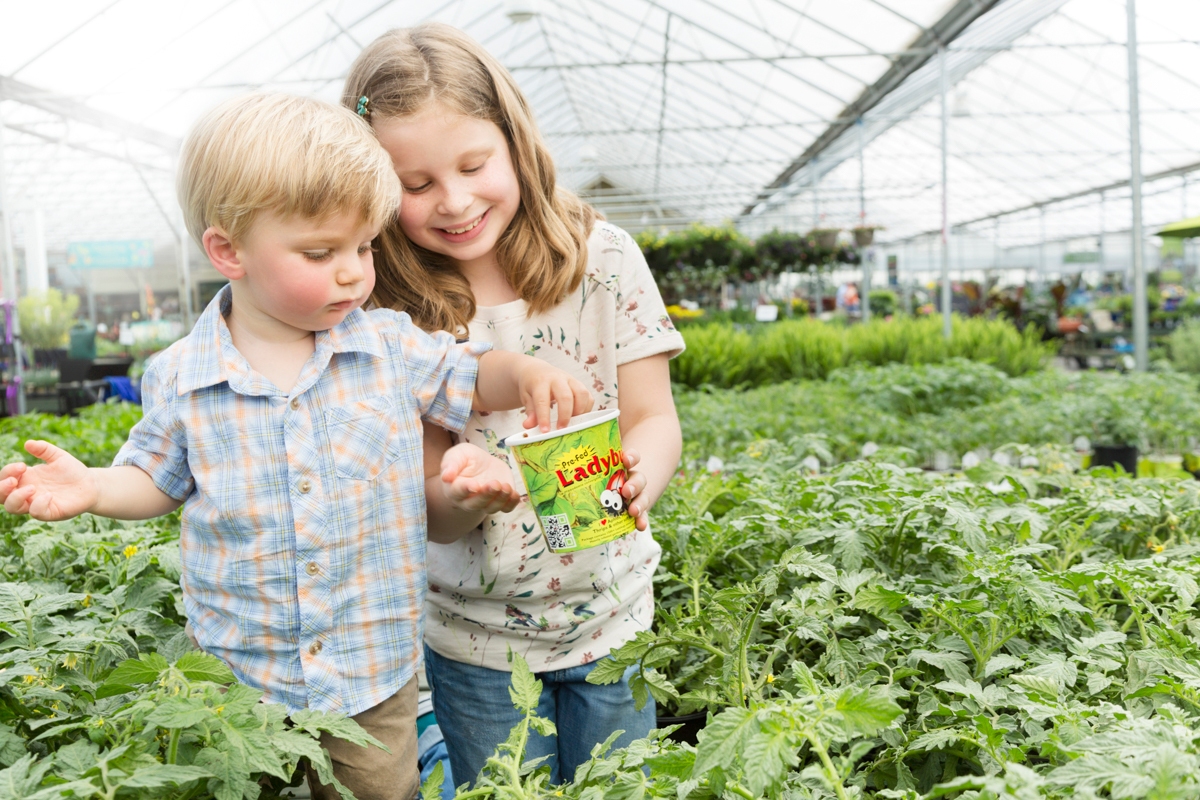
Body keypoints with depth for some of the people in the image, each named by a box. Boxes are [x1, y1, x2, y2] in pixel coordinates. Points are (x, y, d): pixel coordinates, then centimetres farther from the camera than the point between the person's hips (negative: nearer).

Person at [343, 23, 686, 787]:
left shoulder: (603, 258, -10)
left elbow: (655, 419, -8)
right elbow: (436, 520, -10)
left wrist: (643, 469, -32)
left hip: (610, 616, 1)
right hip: (475, 638, 0)